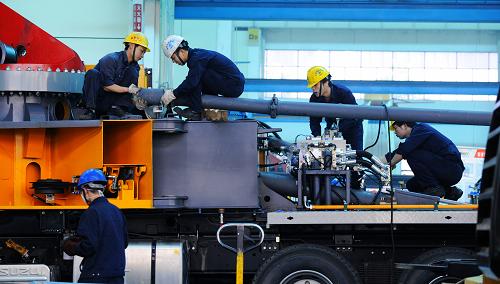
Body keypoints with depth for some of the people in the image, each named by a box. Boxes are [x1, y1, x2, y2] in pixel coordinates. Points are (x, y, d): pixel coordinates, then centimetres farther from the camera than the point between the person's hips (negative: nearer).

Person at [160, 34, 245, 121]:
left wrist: (173, 94, -13)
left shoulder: (197, 58, -15)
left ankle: (195, 110, -12)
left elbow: (190, 83, -22)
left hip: (233, 86, -10)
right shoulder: (197, 54, 15)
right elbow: (190, 82, 23)